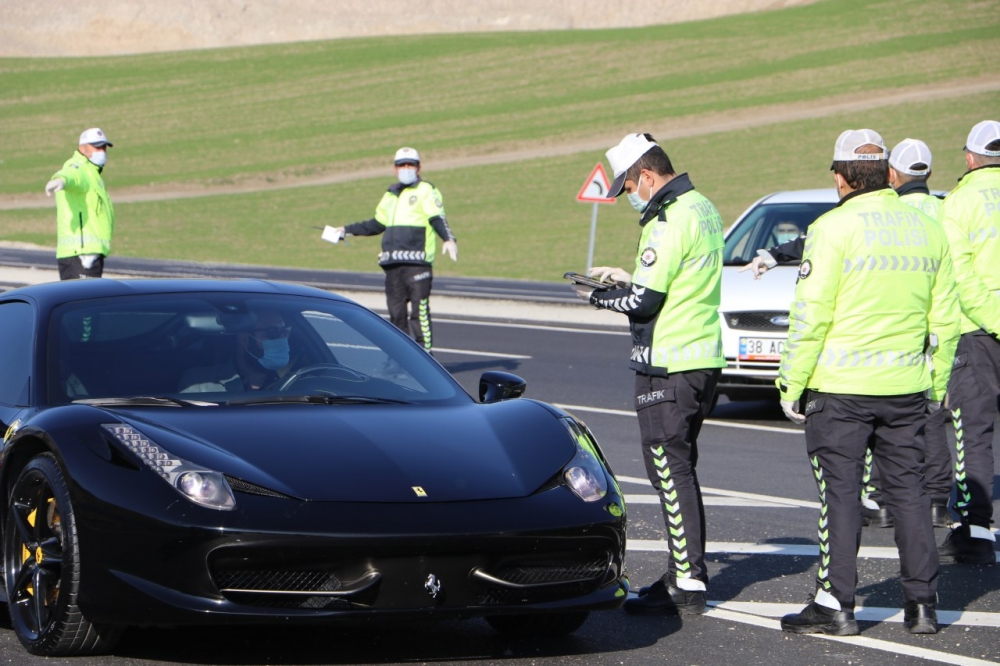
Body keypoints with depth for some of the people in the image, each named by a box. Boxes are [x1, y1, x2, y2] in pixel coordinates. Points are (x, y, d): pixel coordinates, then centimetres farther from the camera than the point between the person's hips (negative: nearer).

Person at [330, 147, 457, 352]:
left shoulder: (426, 191, 3)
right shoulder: (390, 195, 23)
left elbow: (437, 219, -10)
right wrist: (346, 230, 36)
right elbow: (376, 225, 33)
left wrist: (449, 239, -28)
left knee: (419, 311, -11)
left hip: (417, 263, -7)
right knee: (396, 312, 6)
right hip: (393, 264, 7)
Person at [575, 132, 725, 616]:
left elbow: (644, 301, -19)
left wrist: (599, 299, -2)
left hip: (667, 366, -10)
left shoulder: (669, 220, -18)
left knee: (670, 470, -6)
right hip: (704, 358, 10)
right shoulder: (703, 208, 13)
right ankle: (686, 571, 21)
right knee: (679, 466, 16)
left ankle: (688, 585, -5)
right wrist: (628, 277, 17)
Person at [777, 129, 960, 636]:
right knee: (908, 490, 11)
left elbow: (810, 316, -12)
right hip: (906, 387, 5)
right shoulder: (927, 230, 7)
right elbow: (945, 319, 11)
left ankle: (835, 605, 2)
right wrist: (937, 384, 20)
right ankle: (921, 604, 12)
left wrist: (791, 384, -5)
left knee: (839, 493, 1)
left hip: (839, 387, -5)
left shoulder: (834, 228, -10)